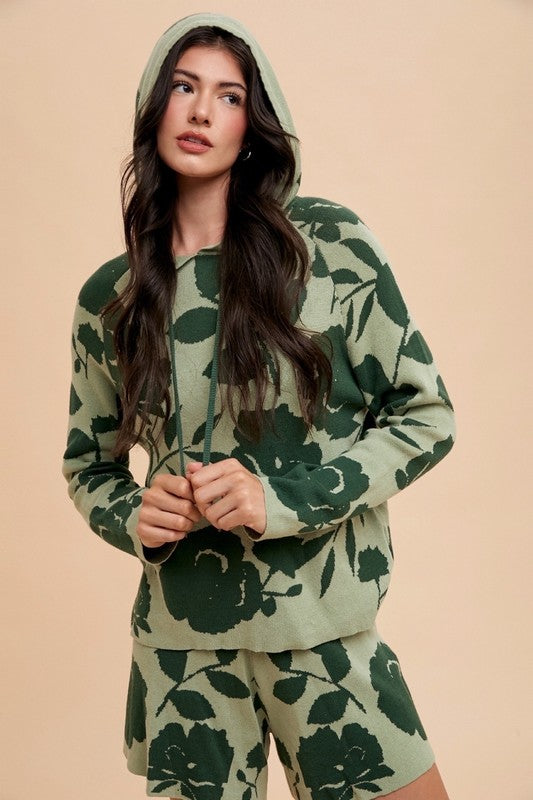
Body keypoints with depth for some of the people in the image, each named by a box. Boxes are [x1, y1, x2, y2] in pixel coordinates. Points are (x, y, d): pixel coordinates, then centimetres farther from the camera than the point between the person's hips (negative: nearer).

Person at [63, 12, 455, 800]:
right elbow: (87, 463, 14)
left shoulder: (331, 245, -7)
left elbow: (425, 414, -4)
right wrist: (131, 517, -8)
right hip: (180, 640, 2)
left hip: (322, 627, -2)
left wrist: (287, 498, -16)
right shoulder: (109, 297, 2)